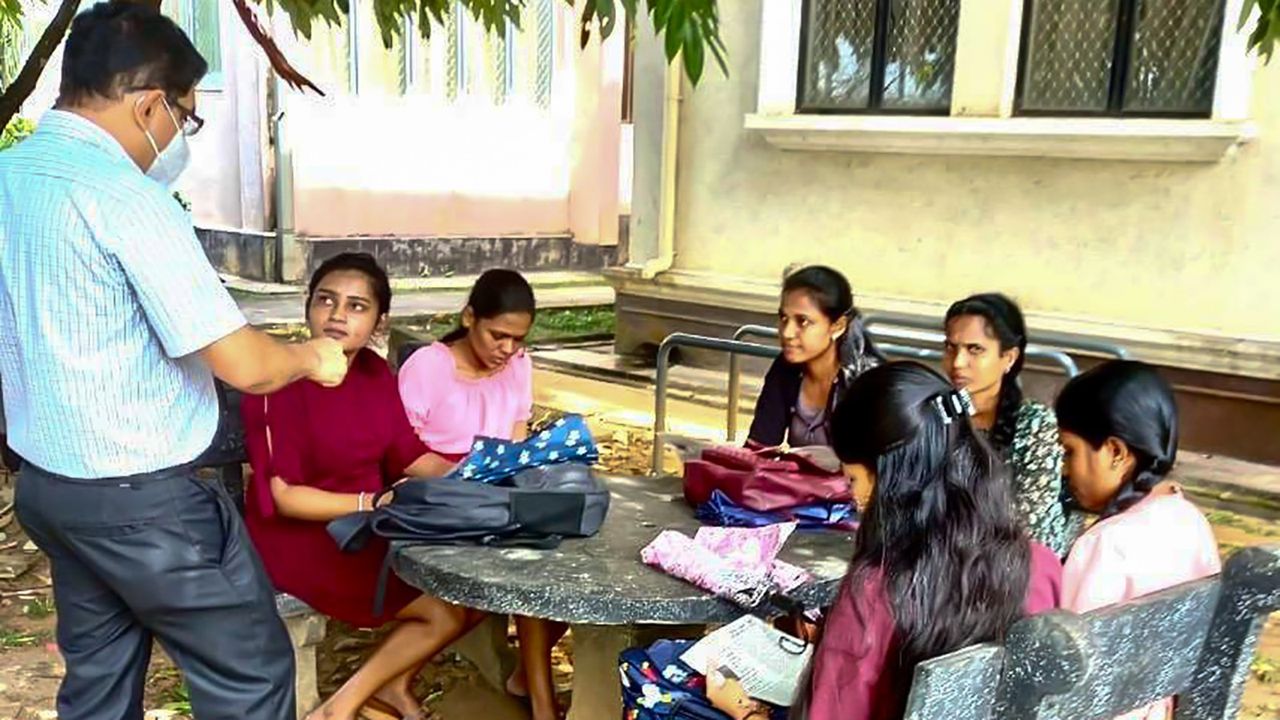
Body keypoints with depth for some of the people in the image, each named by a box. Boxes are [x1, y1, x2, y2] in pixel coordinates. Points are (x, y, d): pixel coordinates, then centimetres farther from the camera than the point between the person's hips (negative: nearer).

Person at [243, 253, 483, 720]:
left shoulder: (375, 372, 2)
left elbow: (410, 457, 7)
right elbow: (283, 495, -21)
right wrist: (372, 503, -29)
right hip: (301, 540, -7)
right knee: (446, 611, -13)